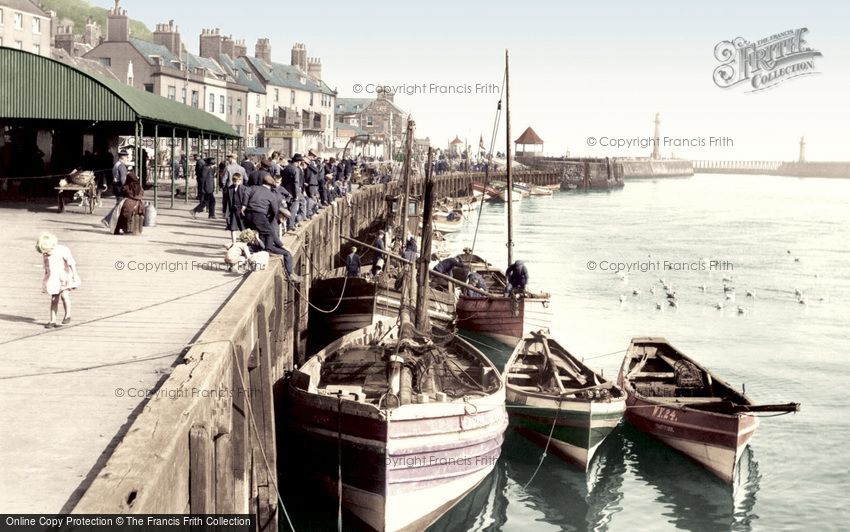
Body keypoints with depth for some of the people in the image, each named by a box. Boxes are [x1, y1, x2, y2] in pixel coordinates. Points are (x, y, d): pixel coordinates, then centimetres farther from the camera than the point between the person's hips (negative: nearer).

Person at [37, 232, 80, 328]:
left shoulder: (63, 250, -14)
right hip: (53, 279, 5)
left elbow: (72, 264, -12)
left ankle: (68, 314, -6)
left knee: (64, 295, -23)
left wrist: (75, 276, -16)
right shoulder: (45, 254, 3)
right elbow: (46, 268, 15)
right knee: (54, 300, 3)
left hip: (65, 277, -5)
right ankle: (52, 321, 6)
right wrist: (45, 280, 19)